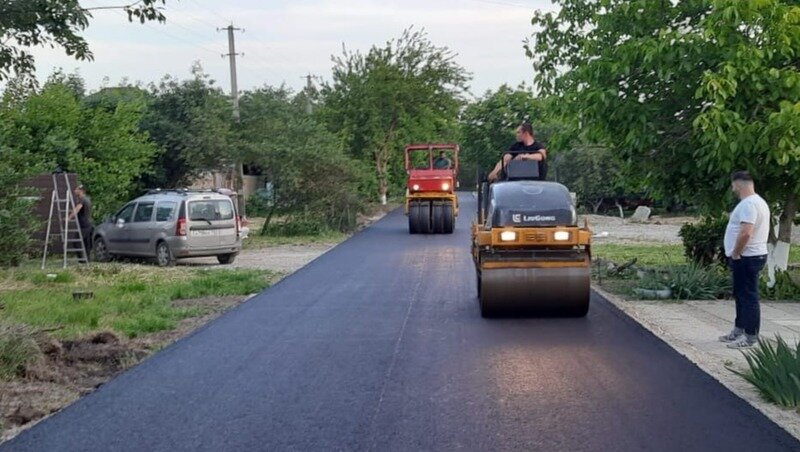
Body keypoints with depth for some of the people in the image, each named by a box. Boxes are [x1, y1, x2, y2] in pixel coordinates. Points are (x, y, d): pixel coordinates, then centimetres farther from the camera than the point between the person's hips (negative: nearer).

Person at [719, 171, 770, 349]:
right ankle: (739, 331, 27)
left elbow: (745, 233, -30)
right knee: (741, 295, 18)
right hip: (749, 256, 11)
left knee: (748, 297, -6)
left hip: (746, 258, -11)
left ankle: (751, 337, -3)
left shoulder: (748, 204, -19)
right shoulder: (758, 202, 16)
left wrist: (735, 254, -17)